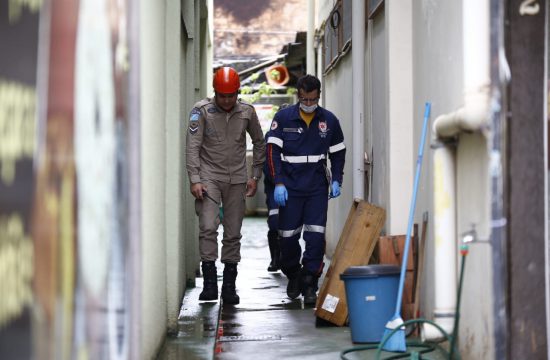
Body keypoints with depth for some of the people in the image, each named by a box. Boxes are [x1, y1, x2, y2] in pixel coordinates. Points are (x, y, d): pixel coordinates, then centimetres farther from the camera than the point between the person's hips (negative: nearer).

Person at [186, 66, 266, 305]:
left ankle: (229, 286, 11)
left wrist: (255, 177, 10)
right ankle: (209, 282, -12)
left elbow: (259, 144, 15)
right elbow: (193, 147, -8)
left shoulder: (247, 112, 3)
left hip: (236, 179, 3)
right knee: (208, 227, -17)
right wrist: (195, 180, -16)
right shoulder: (202, 111, -6)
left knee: (233, 234, 4)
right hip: (209, 177, -3)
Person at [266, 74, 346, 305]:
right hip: (290, 188, -1)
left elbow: (338, 153, 14)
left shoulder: (329, 120, 5)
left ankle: (310, 284, -2)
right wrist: (278, 183, -11)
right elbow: (273, 151, -3)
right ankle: (293, 275, 26)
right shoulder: (283, 118, -1)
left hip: (317, 188, 1)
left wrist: (336, 180, 2)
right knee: (288, 236, 2)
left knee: (316, 237, -8)